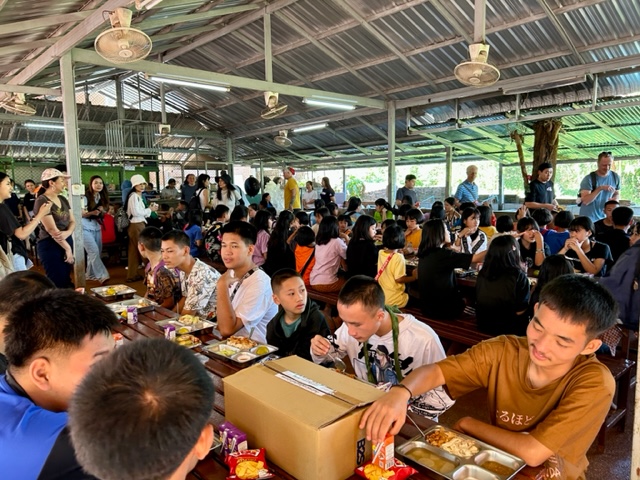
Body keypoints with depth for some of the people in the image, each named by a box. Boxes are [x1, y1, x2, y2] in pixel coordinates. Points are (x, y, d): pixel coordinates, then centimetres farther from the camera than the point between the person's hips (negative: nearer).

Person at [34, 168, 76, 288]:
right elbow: (52, 230, -18)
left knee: (66, 280, 14)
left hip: (67, 241, 7)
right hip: (50, 245, -7)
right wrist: (68, 248, -14)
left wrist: (67, 233, -15)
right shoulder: (42, 201, -15)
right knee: (58, 282, -1)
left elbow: (72, 221, 8)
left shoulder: (63, 199, 9)